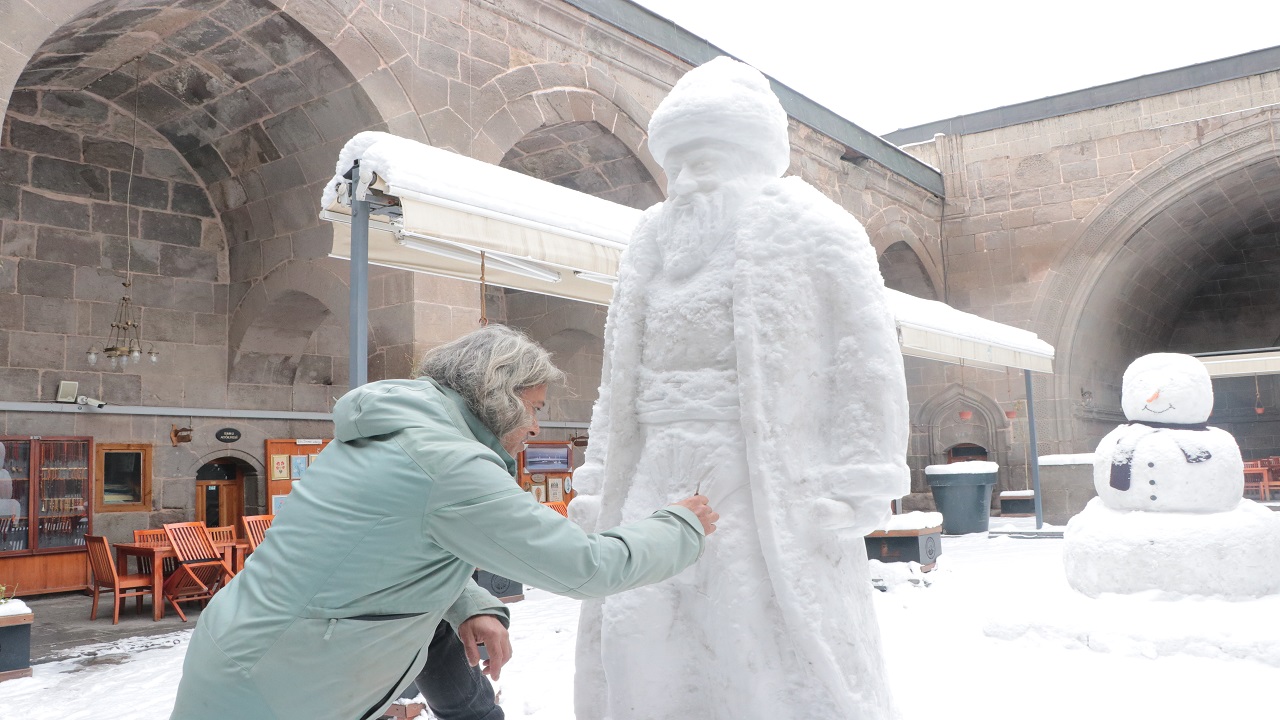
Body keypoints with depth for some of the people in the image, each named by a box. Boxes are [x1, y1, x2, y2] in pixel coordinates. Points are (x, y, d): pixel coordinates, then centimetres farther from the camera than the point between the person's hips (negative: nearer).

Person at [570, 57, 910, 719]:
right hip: (662, 489, 6)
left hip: (772, 502, -5)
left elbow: (866, 368, -6)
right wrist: (595, 494, 11)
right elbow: (620, 384, 17)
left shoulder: (806, 227, 0)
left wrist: (847, 498, -12)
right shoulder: (652, 242, 16)